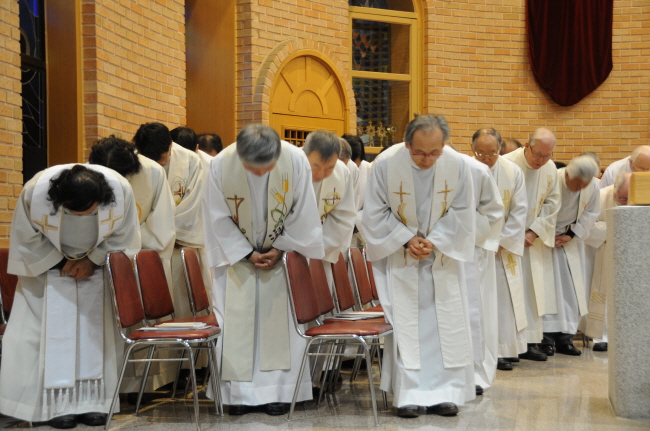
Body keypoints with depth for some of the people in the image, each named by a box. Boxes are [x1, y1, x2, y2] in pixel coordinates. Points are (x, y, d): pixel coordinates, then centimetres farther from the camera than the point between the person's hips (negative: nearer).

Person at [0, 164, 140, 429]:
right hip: (49, 262, -1)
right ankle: (60, 404, -6)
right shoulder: (35, 192, -31)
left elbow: (123, 237, -11)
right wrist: (60, 264, -15)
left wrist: (93, 261, -16)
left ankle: (93, 401, -1)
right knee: (55, 328, -9)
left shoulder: (121, 190, -29)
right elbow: (27, 237, -14)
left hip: (99, 262, 1)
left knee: (96, 326, -5)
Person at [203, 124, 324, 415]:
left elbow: (302, 213, -10)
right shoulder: (221, 165, -22)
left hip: (283, 252, 0)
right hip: (236, 252, 0)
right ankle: (240, 392, 6)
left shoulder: (296, 160, -22)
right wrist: (247, 254, -11)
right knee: (237, 322, -2)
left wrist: (280, 249, -9)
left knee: (281, 320, -2)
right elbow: (219, 218, -11)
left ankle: (278, 390, 6)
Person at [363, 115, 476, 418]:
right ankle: (408, 394, 3)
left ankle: (444, 392, 12)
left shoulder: (457, 164, -17)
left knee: (446, 323, 2)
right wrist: (406, 240, -17)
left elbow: (463, 212, -5)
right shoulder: (386, 163, -21)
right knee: (404, 323, -5)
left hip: (442, 255, 2)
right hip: (399, 256, -2)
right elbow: (375, 213, -9)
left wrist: (433, 241, -15)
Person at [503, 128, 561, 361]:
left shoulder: (550, 169, 0)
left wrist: (534, 233, -5)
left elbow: (552, 204, 6)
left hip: (533, 238, 5)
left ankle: (529, 342, 12)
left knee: (533, 290, 5)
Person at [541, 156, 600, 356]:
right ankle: (547, 337, -6)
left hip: (571, 241, 4)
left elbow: (591, 213, 0)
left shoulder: (593, 186, -12)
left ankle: (565, 337, 6)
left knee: (572, 289, 0)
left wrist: (571, 234, -8)